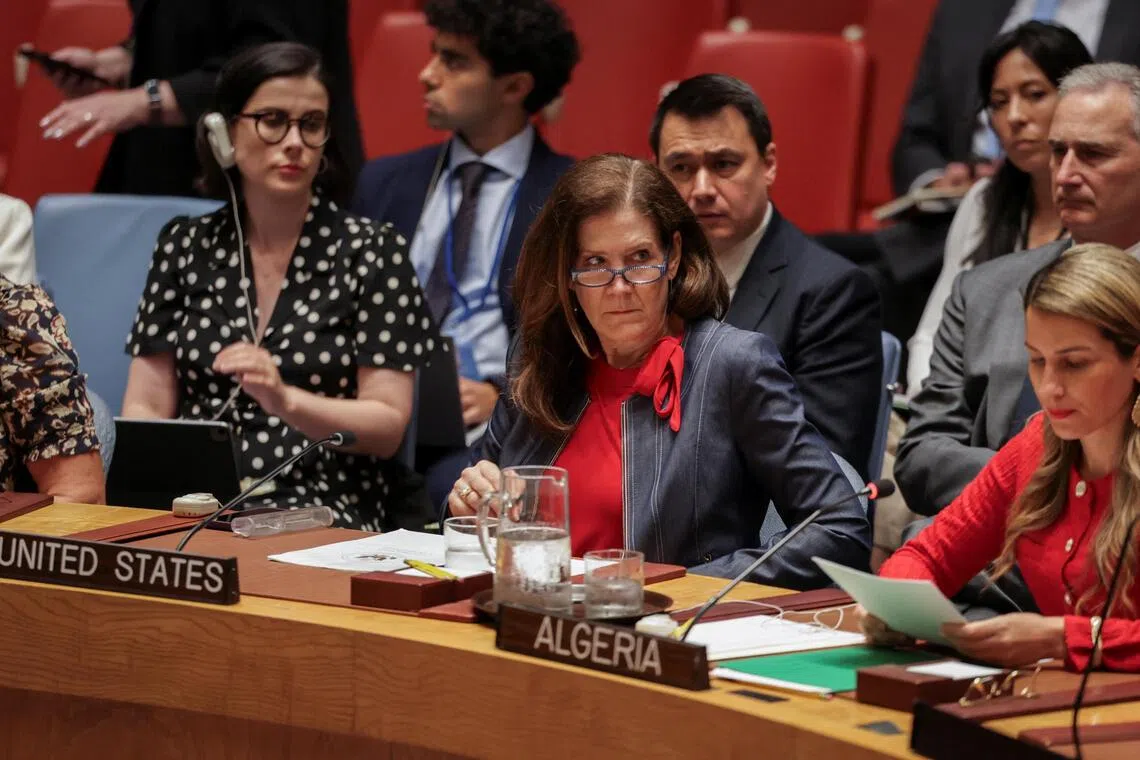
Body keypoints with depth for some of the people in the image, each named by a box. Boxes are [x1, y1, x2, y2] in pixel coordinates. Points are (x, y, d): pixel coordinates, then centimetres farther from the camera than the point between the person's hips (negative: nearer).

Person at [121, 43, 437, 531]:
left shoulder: (374, 252, 2)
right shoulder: (184, 246, 12)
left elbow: (387, 428, -3)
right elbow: (146, 407, 8)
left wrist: (285, 400, -21)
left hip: (327, 504, -3)